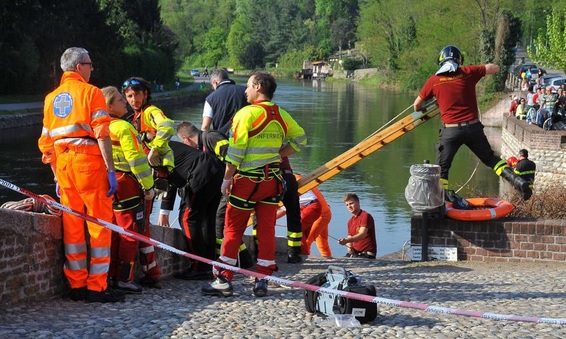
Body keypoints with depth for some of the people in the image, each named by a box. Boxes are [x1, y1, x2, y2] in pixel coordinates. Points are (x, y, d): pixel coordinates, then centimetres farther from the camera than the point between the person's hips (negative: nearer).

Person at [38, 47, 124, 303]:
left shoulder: (51, 98, 16)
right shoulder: (90, 92, -2)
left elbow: (46, 143, 15)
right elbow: (102, 135, -12)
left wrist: (57, 176, 20)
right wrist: (110, 169, -11)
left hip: (62, 164, 6)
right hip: (89, 161, -6)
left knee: (72, 225, 11)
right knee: (99, 223, -1)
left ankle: (77, 286, 13)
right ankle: (97, 287, -3)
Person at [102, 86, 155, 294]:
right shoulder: (123, 128, -16)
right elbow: (136, 159, -18)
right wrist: (148, 186, -11)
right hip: (126, 183, -8)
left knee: (113, 231, 14)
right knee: (130, 232, -2)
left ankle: (111, 276, 18)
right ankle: (125, 279, -1)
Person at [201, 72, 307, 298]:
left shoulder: (247, 113, -12)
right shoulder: (281, 115, 5)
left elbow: (235, 151, -15)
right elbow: (300, 139, 14)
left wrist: (227, 178, -8)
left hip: (248, 181, -5)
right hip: (273, 180, 5)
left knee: (233, 229, 3)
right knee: (267, 230, 7)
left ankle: (223, 280, 5)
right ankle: (262, 282, 9)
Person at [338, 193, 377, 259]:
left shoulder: (365, 216, -9)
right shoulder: (350, 221, 17)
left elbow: (362, 234, -22)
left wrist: (346, 240, -36)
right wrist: (349, 247, -7)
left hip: (367, 253, -8)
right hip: (355, 252, 8)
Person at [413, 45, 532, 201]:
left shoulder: (433, 81, 0)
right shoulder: (468, 73, 1)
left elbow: (417, 105, 13)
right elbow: (495, 68, 11)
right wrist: (482, 68, 30)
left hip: (450, 130, -2)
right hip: (473, 128, 2)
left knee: (442, 169, 10)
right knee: (491, 158, 17)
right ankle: (518, 180, 2)